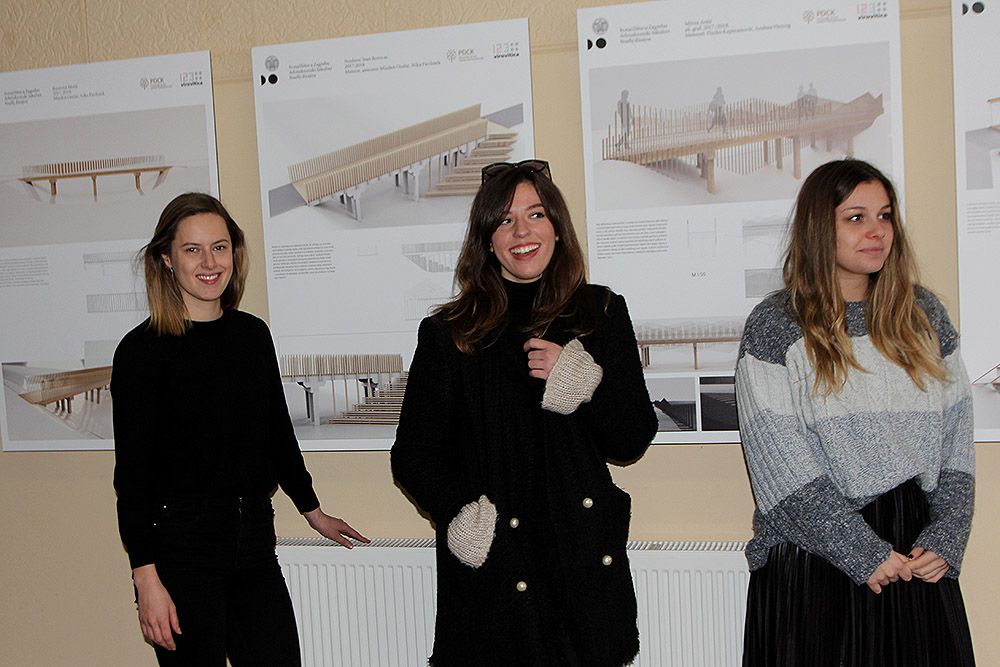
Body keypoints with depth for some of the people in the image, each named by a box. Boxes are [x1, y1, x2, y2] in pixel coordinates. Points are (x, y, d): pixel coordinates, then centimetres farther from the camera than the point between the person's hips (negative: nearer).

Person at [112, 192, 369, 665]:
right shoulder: (142, 349, -8)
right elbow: (132, 473, -10)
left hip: (254, 539, 5)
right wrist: (146, 577, -14)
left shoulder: (252, 334, 7)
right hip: (181, 546, -5)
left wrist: (312, 510, 26)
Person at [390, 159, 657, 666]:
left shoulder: (601, 314, 4)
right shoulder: (450, 333, 0)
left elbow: (632, 443, 3)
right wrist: (457, 514, -16)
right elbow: (413, 454, 2)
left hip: (585, 562, 2)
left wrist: (586, 383, -14)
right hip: (489, 569, -1)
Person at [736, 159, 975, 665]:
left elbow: (957, 439, 7)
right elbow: (780, 463, -12)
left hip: (916, 553, 4)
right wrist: (864, 553, -14)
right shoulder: (774, 325, -6)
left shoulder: (924, 314, 8)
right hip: (814, 561, -4)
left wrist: (946, 541, -5)